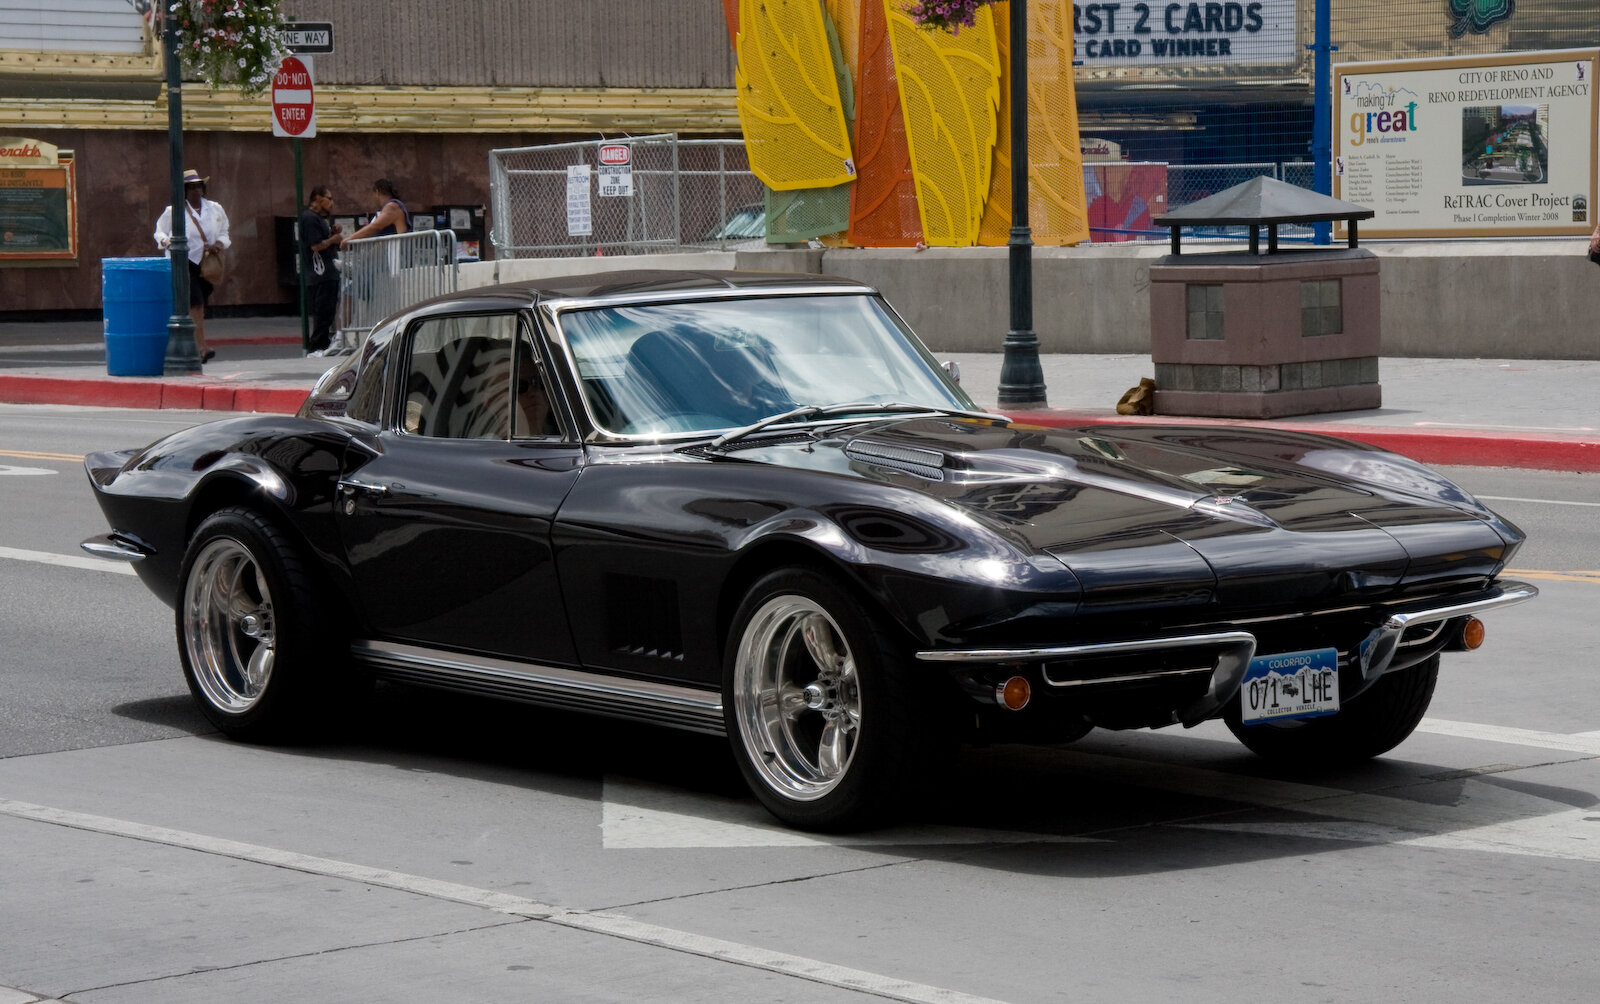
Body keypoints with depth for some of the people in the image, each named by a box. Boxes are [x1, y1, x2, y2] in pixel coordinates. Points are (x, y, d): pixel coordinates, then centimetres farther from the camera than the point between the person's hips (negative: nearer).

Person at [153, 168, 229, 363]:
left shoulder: (215, 209, 13)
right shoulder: (173, 212, 0)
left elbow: (224, 234, 22)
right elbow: (159, 232, 8)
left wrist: (221, 243, 1)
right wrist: (165, 241, -14)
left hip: (207, 264, 5)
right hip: (184, 263, -5)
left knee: (201, 307, 7)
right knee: (196, 304, -18)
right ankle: (201, 348, -24)